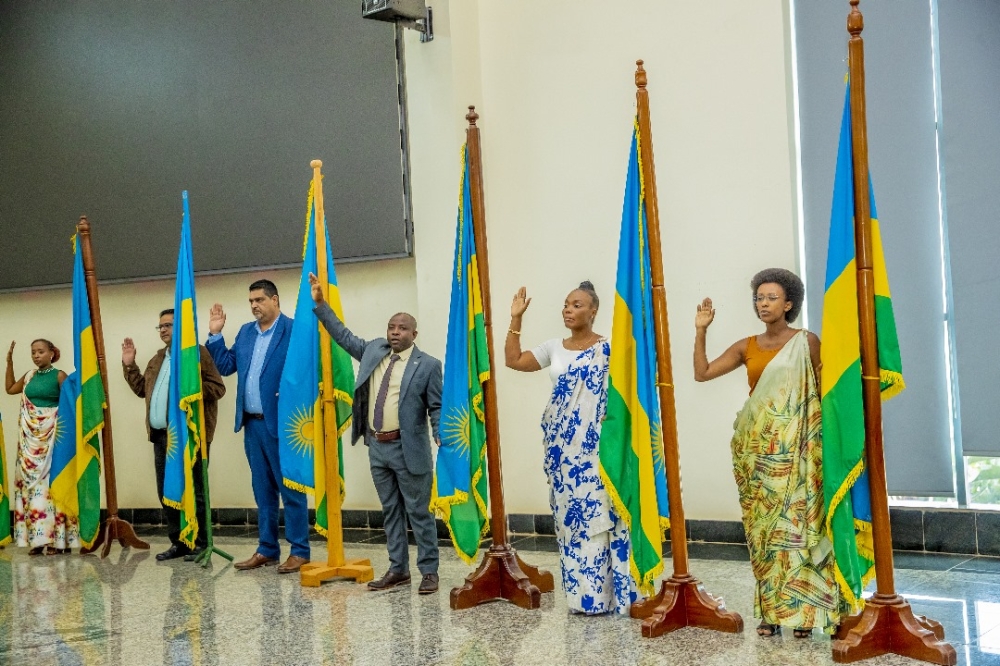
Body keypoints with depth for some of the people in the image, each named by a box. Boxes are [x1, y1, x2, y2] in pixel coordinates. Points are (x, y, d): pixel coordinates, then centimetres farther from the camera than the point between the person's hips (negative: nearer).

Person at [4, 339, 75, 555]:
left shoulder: (59, 375, -5)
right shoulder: (29, 376, 12)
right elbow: (10, 389, 27)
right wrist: (9, 362, 19)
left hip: (52, 435, -6)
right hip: (31, 436, 6)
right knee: (31, 480, 3)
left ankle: (57, 538, -3)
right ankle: (39, 538, 7)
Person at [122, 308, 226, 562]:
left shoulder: (198, 353, -4)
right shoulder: (157, 359, 21)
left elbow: (217, 387, -10)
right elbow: (141, 389, 24)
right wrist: (129, 365, 17)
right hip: (161, 435, 8)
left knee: (193, 491, -3)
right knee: (166, 492, 11)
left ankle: (200, 543, 6)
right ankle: (178, 542, 20)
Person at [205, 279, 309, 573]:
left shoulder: (294, 330, -10)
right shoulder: (245, 332, 14)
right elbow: (226, 365, 15)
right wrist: (215, 334, 8)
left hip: (280, 423, -7)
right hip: (252, 424, 7)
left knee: (290, 487, 0)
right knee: (262, 489, 14)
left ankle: (300, 551, 8)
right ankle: (267, 549, 23)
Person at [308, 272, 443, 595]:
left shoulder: (428, 364, -7)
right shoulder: (373, 350, 9)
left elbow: (437, 408, -7)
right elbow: (344, 336, 19)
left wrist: (442, 437, -22)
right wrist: (321, 305, 15)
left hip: (408, 449, -6)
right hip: (377, 447, 6)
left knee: (419, 512, 2)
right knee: (391, 512, 14)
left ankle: (429, 571, 12)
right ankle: (398, 569, 24)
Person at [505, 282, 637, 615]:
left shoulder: (609, 349, -4)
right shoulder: (554, 348, 11)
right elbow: (513, 360, 12)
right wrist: (516, 318, 9)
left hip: (594, 446, -5)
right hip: (561, 447, 5)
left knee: (596, 514, -6)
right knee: (568, 515, 8)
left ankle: (601, 592, 2)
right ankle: (579, 591, 18)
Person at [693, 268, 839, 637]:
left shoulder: (807, 342, 1)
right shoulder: (746, 347, 11)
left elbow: (823, 392, 0)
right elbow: (702, 372, 7)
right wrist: (701, 331, 0)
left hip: (793, 445, -4)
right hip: (756, 446, 4)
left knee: (795, 520, -6)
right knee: (763, 525, 4)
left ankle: (802, 610, 1)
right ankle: (771, 610, 10)